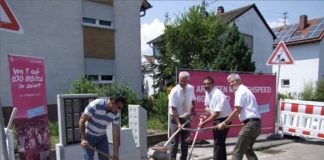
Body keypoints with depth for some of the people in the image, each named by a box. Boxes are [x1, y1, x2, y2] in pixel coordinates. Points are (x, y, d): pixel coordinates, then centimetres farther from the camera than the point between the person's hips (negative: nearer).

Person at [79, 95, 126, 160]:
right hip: (89, 135, -4)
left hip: (102, 136, 5)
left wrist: (116, 152, -9)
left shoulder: (116, 114, -13)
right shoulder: (95, 105, -27)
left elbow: (116, 132, -10)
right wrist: (83, 138, -23)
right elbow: (82, 120, -20)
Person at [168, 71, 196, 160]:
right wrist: (178, 123, -27)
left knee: (185, 141, 11)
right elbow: (173, 109, -21)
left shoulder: (191, 88, -4)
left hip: (186, 118, 5)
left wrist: (193, 109, 2)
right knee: (175, 141, -2)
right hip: (176, 118, -5)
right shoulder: (174, 91, -19)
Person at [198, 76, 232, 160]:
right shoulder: (207, 93, 1)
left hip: (224, 119, -9)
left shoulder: (218, 94, -28)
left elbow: (216, 114, -29)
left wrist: (203, 123, -25)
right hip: (217, 119, 9)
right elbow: (207, 106, 15)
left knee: (218, 143, -8)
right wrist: (205, 115, -5)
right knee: (220, 142, 19)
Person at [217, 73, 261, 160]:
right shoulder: (245, 90, 22)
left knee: (238, 151, -7)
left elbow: (237, 110, -18)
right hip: (256, 122, 10)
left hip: (250, 123, -10)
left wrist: (224, 122, -15)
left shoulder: (240, 91, -10)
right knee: (248, 149, 20)